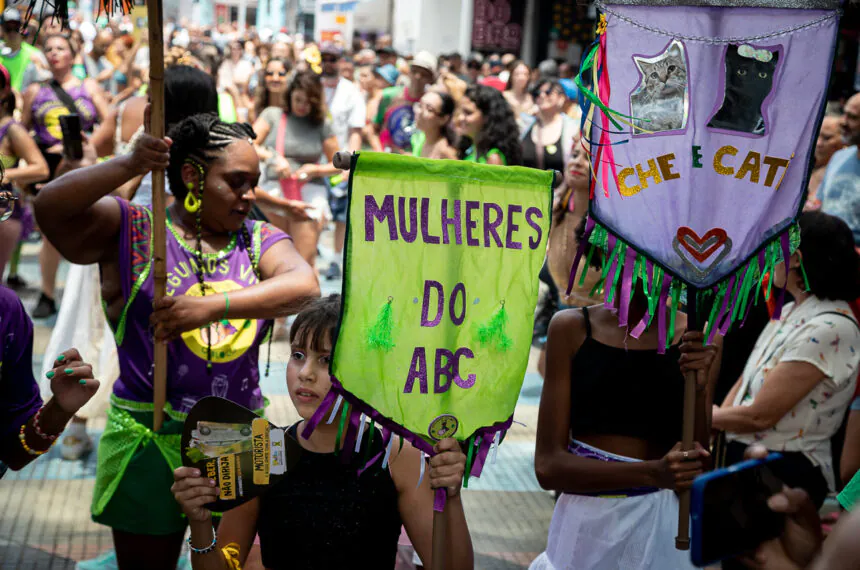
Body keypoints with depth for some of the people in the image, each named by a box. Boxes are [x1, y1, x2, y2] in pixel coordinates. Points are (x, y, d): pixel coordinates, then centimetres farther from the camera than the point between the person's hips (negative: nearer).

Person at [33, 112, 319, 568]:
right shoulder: (131, 230, -1)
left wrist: (212, 305, -28)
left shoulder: (260, 240, 6)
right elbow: (49, 208, -16)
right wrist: (129, 166, -27)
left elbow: (304, 285, -15)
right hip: (149, 441, -2)